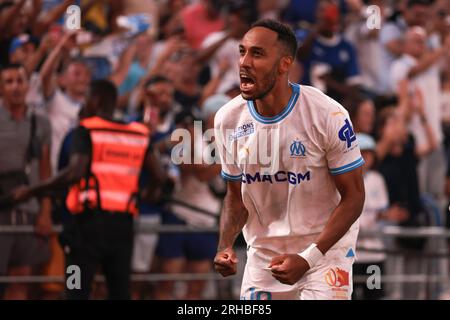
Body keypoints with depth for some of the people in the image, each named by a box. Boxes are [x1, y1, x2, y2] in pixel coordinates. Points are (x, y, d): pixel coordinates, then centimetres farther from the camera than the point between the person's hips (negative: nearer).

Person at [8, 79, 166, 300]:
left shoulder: (86, 130, -5)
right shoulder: (139, 133, 9)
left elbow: (74, 173, -19)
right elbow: (158, 178, 7)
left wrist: (30, 191, -15)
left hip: (90, 218, -4)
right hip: (123, 221, 5)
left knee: (78, 291, -2)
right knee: (120, 291, 11)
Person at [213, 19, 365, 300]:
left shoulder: (328, 115, -17)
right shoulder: (228, 119, -4)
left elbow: (353, 196, -12)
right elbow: (236, 196, 8)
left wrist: (308, 259, -21)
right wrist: (225, 245, -11)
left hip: (325, 248, -4)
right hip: (262, 253, 4)